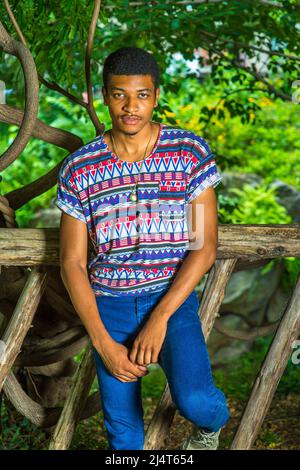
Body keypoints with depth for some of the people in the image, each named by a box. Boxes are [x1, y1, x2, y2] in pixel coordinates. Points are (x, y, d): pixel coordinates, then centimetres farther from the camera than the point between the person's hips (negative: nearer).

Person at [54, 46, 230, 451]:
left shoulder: (191, 152, -7)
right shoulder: (79, 169, -4)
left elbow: (205, 246, -10)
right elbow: (72, 263, -2)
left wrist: (160, 318, -17)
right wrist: (103, 343, -10)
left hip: (172, 300, -2)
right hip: (109, 306, 2)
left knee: (193, 400, -23)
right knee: (122, 424, 11)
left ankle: (212, 421, 14)